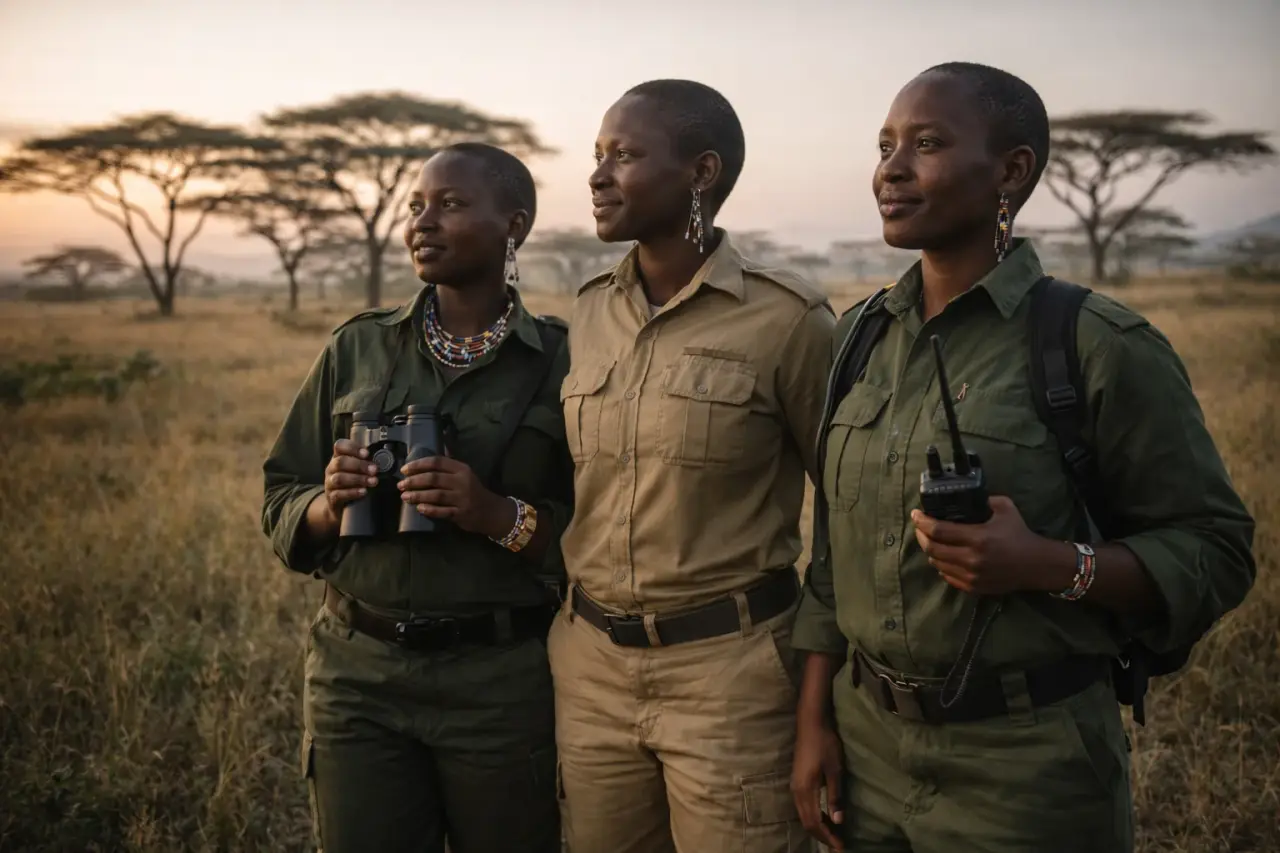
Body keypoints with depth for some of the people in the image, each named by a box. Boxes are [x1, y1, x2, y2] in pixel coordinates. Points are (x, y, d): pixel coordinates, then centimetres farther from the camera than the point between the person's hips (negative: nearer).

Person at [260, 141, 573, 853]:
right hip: (358, 673, 3)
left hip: (505, 681, -2)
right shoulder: (357, 348, 6)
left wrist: (500, 516, -21)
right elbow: (281, 506, 10)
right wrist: (331, 502, -11)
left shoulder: (562, 361, -4)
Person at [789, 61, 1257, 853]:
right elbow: (837, 547, 7)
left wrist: (1048, 565, -24)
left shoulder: (1101, 346, -12)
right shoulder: (859, 336, 3)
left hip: (1028, 765, -4)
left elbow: (1214, 550, -8)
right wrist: (814, 719, 5)